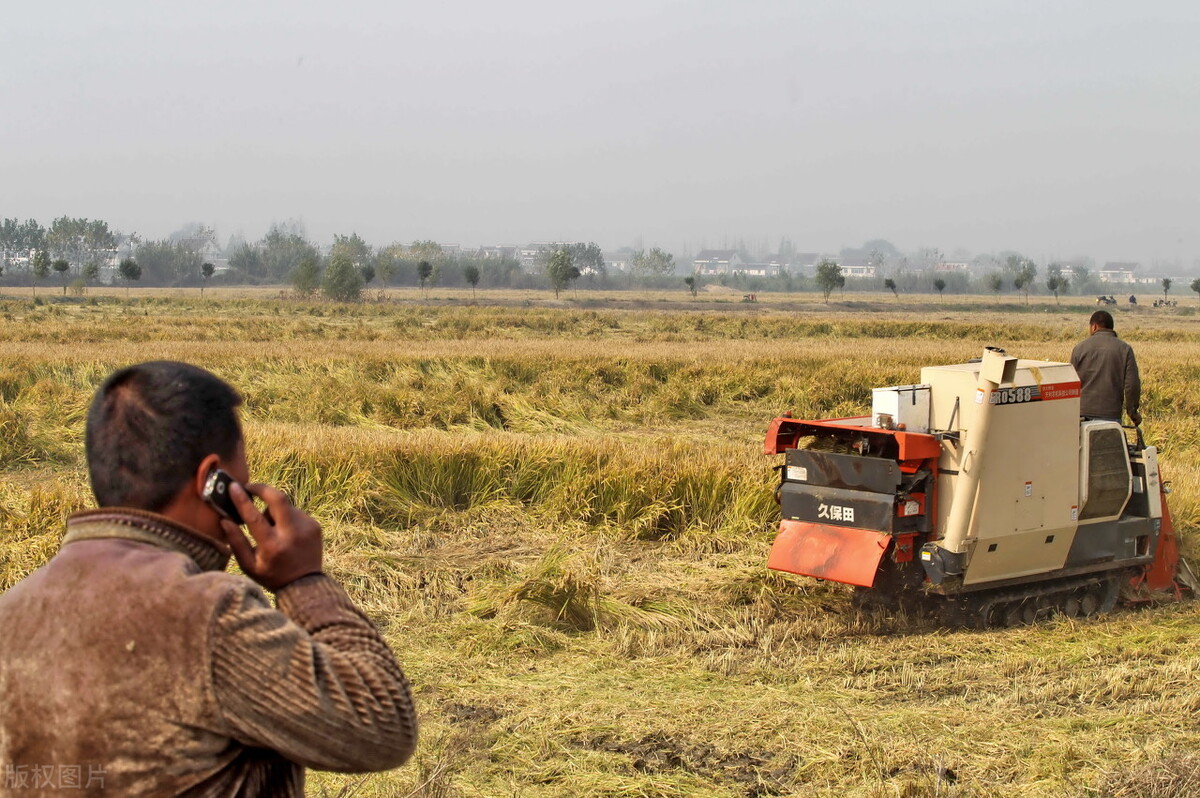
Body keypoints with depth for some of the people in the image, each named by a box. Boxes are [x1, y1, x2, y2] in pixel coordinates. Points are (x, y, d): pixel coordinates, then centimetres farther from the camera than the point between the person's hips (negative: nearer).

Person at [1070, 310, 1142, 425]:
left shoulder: (1080, 348, 6)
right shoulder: (1125, 349, 3)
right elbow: (1132, 385, -2)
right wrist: (1133, 412, 9)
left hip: (1082, 412, 1)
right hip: (1111, 414, -1)